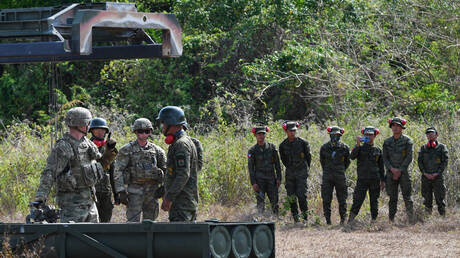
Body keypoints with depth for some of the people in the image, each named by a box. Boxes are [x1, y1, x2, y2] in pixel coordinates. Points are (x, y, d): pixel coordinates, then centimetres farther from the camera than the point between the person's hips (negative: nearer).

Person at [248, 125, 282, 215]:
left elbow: (277, 164, 9)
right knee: (261, 202, -7)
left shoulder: (271, 147, 6)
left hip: (271, 178, 2)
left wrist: (279, 178, 2)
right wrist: (253, 183, -9)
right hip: (259, 179, -2)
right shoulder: (252, 150, -1)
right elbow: (250, 168, -1)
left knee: (274, 201, 1)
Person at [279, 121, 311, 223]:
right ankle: (296, 219, 11)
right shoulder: (283, 145, 1)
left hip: (301, 173, -3)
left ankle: (305, 217, -4)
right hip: (290, 174, 3)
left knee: (301, 195, -13)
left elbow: (308, 156, 6)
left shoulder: (303, 143, -6)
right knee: (292, 197, 3)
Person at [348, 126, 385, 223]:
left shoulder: (377, 150, 11)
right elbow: (352, 157, -14)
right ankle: (350, 221, -9)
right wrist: (358, 144, -24)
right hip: (362, 179, -2)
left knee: (374, 201, 6)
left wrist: (382, 180, 11)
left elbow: (381, 167, 15)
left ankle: (374, 220, 12)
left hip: (375, 180, 2)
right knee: (357, 201, -9)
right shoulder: (360, 148, 5)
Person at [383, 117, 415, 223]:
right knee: (392, 198, 4)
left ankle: (411, 220, -5)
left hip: (403, 172, -3)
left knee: (407, 197, -6)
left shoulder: (407, 141, -1)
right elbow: (385, 158, 7)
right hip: (391, 173, 3)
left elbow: (409, 158, -6)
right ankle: (391, 220, 6)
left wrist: (400, 171, -11)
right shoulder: (387, 142, 9)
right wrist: (392, 169, -10)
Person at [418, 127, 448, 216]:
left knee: (440, 198, -6)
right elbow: (420, 162, 7)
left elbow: (445, 162, -3)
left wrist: (437, 173, -12)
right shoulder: (423, 148, 11)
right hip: (426, 177, 3)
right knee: (427, 199, 6)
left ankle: (442, 216, -2)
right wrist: (425, 173, -8)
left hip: (438, 177, -3)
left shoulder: (442, 147, 3)